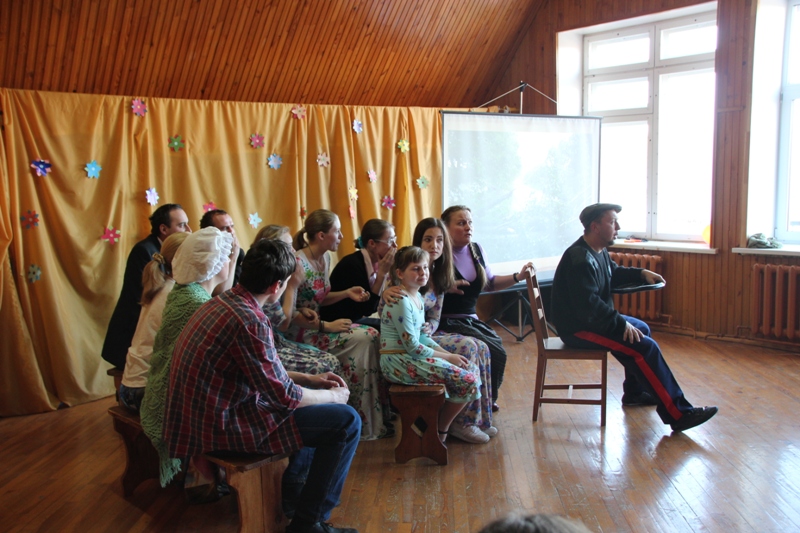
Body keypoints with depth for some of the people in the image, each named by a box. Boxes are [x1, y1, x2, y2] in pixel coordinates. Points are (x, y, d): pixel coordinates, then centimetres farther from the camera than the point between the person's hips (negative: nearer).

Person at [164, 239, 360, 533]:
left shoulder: (223, 302, 4)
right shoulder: (249, 322, -26)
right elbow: (285, 397, -19)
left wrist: (309, 379, 12)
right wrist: (333, 395, -2)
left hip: (209, 411, 10)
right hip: (225, 424, -10)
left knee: (318, 403, 22)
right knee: (346, 421, -8)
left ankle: (291, 490, 30)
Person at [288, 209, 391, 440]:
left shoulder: (325, 258, 7)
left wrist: (346, 293, -1)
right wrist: (327, 326, -21)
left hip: (315, 324, 8)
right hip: (298, 333, -8)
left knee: (372, 335, -10)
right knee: (362, 339, -19)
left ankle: (377, 417, -5)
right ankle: (365, 425, -7)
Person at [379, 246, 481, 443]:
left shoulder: (417, 297, 10)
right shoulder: (401, 301, -20)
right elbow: (412, 347, -20)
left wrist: (446, 353, 1)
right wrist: (448, 357, -11)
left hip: (411, 355, 10)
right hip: (399, 362, -10)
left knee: (471, 369, 8)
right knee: (467, 381, -14)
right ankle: (442, 431, 8)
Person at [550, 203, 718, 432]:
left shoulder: (598, 252, 9)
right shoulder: (580, 259, -24)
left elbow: (614, 274, 29)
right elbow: (589, 306, -30)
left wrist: (641, 273, 13)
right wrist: (621, 323, -24)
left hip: (595, 318, 11)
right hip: (578, 328, -11)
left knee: (642, 329, 24)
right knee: (644, 346, -19)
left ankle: (634, 392, 35)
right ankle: (678, 414, -13)